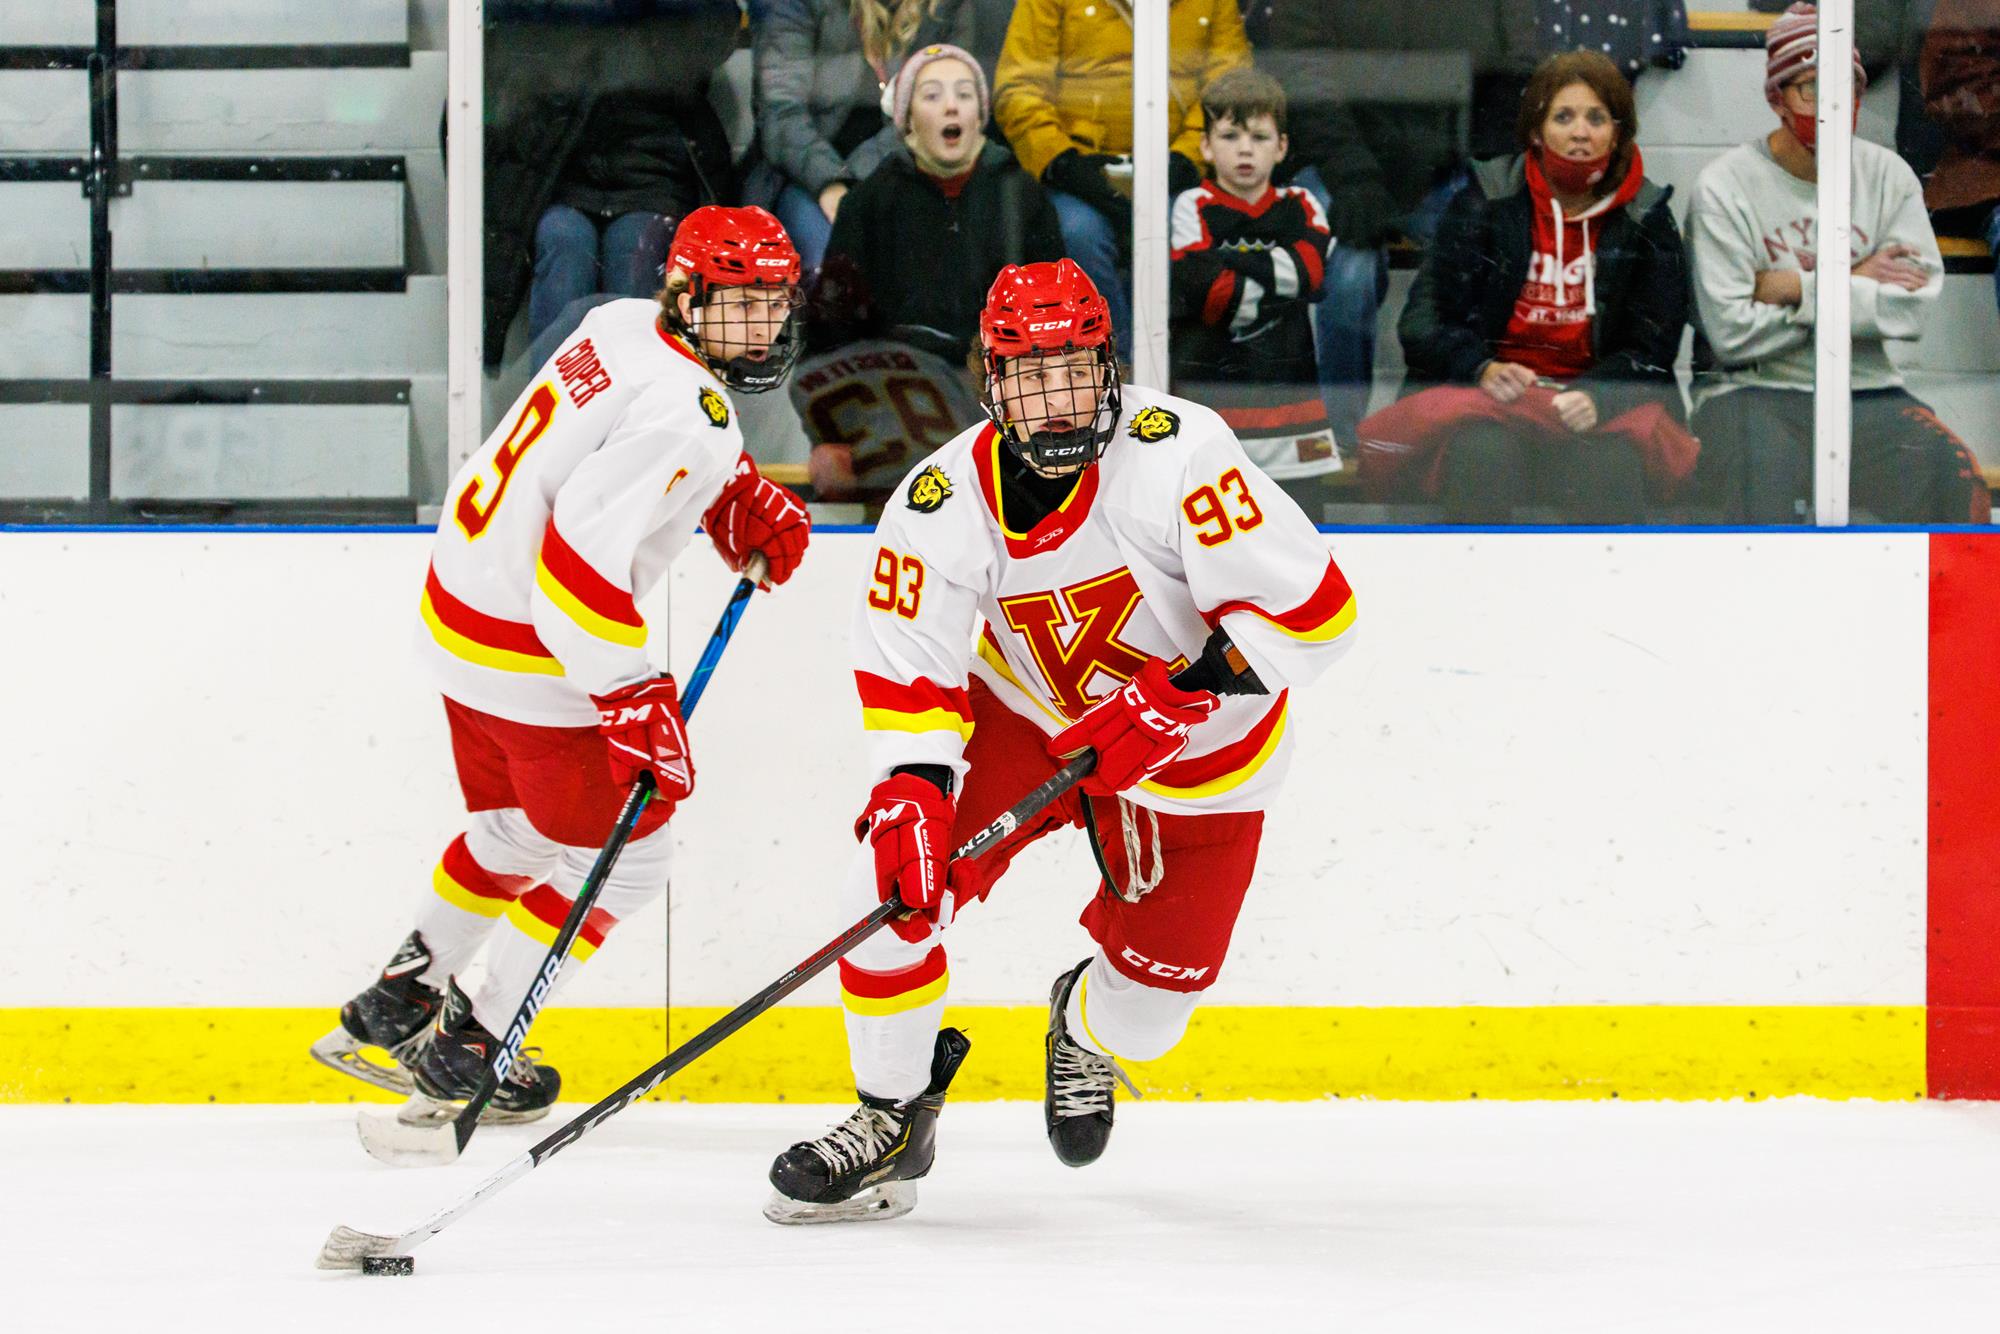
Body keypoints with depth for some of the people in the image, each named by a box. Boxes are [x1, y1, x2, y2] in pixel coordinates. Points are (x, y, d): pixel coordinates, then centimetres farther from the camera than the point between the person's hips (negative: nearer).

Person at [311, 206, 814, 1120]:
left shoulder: (624, 326, 2)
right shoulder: (688, 416, -26)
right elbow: (581, 556, -33)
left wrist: (739, 500, 12)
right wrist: (633, 701, -31)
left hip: (460, 611, 9)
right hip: (532, 658, -9)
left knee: (521, 830, 27)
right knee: (624, 856, 5)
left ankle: (396, 1008, 40)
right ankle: (464, 1054, 14)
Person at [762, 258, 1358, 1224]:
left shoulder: (1176, 454, -30)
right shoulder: (946, 500, -18)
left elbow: (1313, 609, -30)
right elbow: (908, 671, -15)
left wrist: (1173, 696, -35)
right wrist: (911, 789, -33)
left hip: (1198, 747, -2)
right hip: (1029, 710, 2)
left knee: (1160, 979, 5)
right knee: (897, 870, -17)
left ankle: (1088, 1031, 46)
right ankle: (892, 1116, 2)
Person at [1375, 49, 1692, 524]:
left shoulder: (1646, 220, 6)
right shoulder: (1487, 201, 3)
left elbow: (1651, 348, 3)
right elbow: (1423, 321, 1)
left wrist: (1594, 398, -19)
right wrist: (1483, 369, -21)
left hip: (1598, 404, 1)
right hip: (1489, 396, 0)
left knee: (1608, 465, -33)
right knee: (1483, 454, -35)